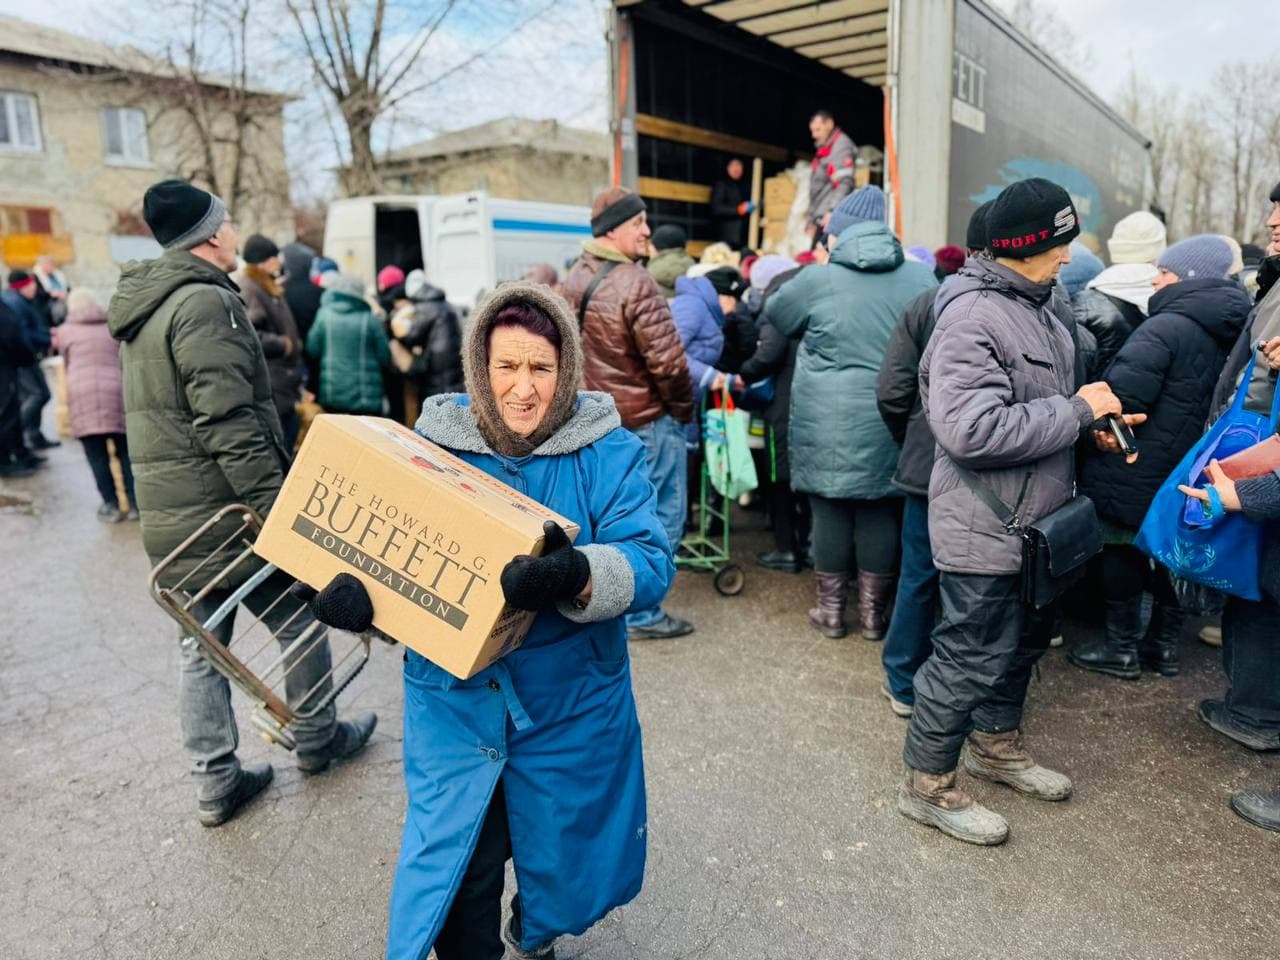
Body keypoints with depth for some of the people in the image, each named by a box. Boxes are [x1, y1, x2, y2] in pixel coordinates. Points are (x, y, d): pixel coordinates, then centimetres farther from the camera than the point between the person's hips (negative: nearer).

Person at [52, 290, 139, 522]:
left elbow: (67, 363, 20)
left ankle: (111, 504, 1)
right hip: (116, 390, 2)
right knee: (124, 451, 6)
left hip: (83, 392, -2)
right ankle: (134, 502, 4)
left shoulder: (66, 331, 12)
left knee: (96, 454, 2)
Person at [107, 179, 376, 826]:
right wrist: (279, 509, -23)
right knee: (300, 625, 10)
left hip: (169, 519, 9)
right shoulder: (206, 301, -16)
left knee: (200, 651, 14)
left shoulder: (143, 307, 15)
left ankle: (215, 784, 23)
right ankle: (317, 740, 27)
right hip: (227, 510, -9)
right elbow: (229, 423, -25)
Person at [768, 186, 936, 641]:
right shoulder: (921, 279, 2)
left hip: (828, 423, -2)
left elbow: (775, 313, 11)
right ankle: (874, 612, 22)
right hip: (892, 423, 3)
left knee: (830, 512, 9)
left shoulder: (819, 280, -6)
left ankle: (831, 610, 20)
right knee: (880, 512, 11)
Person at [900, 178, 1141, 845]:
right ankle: (927, 785, 20)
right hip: (985, 531, -10)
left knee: (1022, 641, 23)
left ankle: (996, 745, 45)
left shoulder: (1034, 305, 10)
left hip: (1036, 523, 10)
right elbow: (973, 432, -31)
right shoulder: (973, 318, -22)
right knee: (972, 656, 1)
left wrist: (1092, 425, 2)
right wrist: (1078, 410, -20)